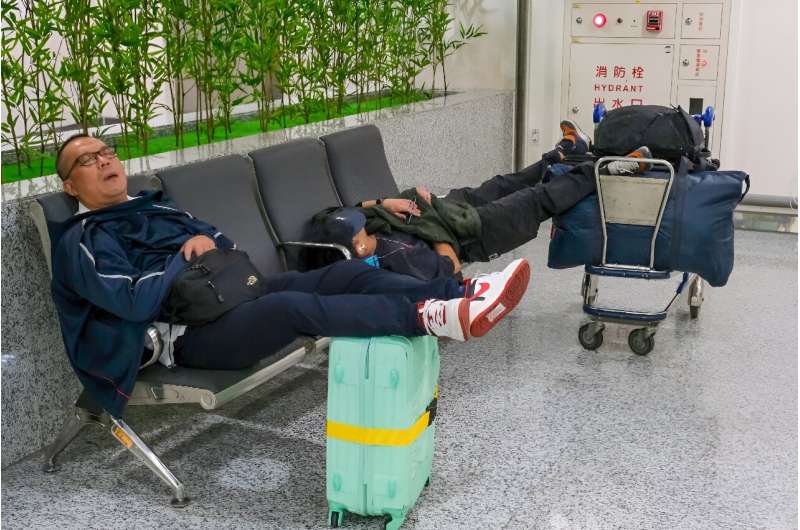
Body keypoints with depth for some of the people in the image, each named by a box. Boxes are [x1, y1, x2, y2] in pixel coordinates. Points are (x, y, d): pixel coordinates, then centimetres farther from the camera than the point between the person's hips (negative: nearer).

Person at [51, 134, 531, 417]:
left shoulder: (155, 207, 24)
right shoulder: (83, 241, 1)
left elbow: (226, 247, 24)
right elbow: (134, 300, -16)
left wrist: (209, 241, 1)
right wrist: (188, 256, -6)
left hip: (233, 294, 8)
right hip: (191, 332, -8)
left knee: (348, 272, -15)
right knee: (293, 306, -37)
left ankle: (463, 293, -28)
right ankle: (430, 316, -48)